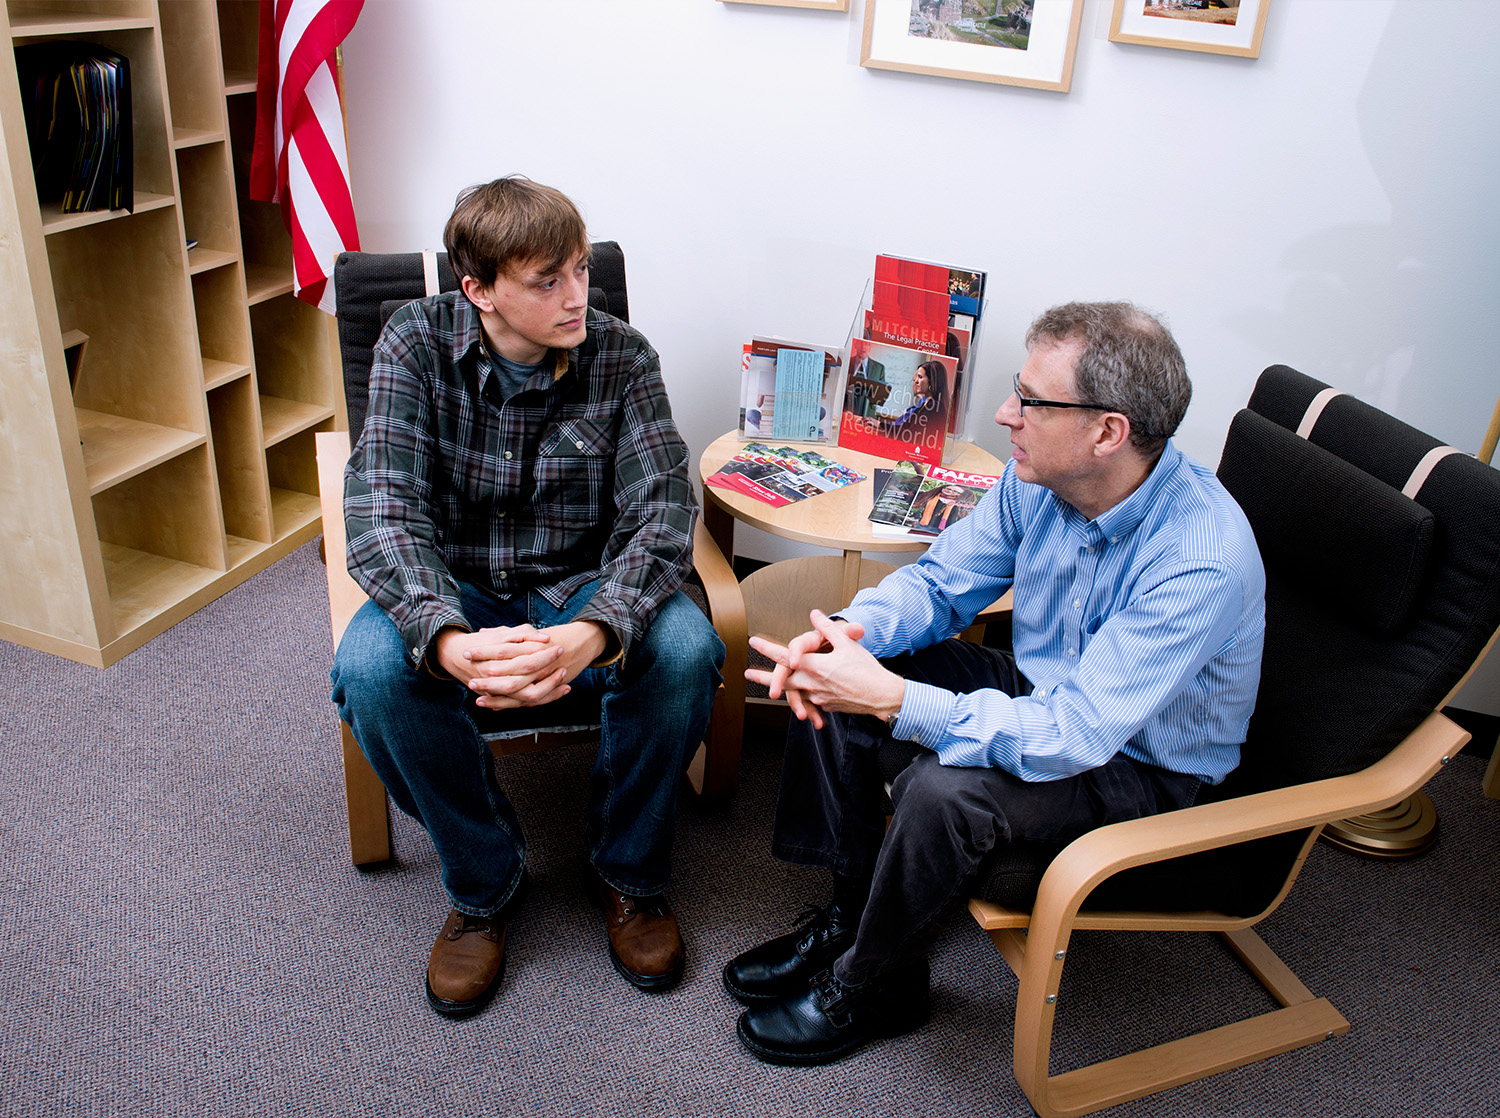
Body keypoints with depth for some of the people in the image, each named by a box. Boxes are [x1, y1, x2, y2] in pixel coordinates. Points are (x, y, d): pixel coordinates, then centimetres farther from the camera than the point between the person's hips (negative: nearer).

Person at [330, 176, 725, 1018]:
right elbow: (384, 510, -19)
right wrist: (447, 641, -41)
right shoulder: (417, 342, -10)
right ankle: (485, 881, -4)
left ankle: (628, 872, -2)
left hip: (583, 589, 0)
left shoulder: (621, 355, -10)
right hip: (453, 591, 1)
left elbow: (663, 513, -19)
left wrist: (593, 632, -41)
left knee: (683, 649, -30)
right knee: (371, 667, -31)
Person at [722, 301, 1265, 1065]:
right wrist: (855, 628, -22)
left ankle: (866, 989, -3)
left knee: (944, 790, -32)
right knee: (829, 680, -6)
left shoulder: (1200, 561, -34)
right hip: (1040, 688, 7)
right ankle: (852, 911, 8)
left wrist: (895, 700, -40)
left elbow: (1072, 737, -37)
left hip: (1145, 766, -7)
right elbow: (943, 580, 0)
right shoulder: (1039, 478, -13)